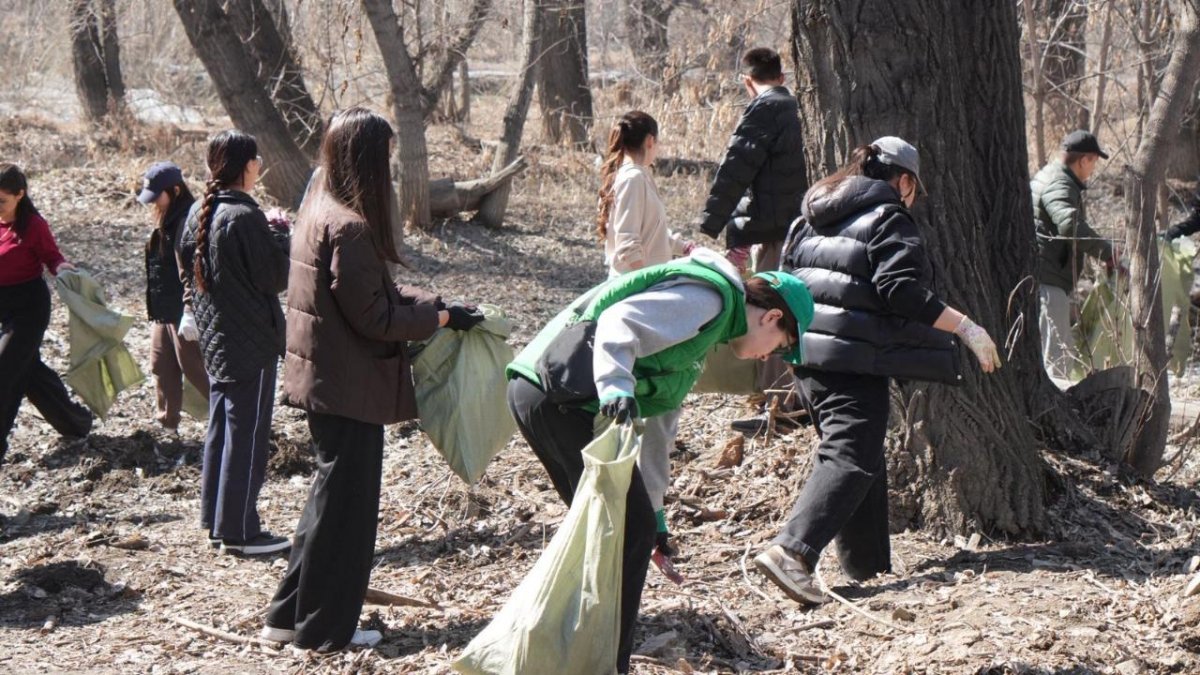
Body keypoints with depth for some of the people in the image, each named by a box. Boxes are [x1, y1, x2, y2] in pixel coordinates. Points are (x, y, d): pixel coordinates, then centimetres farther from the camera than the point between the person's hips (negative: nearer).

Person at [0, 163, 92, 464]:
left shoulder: (33, 225, -13)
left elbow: (51, 257, -8)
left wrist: (63, 268, -27)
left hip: (29, 306, -7)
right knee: (29, 370, 16)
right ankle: (76, 421, 34)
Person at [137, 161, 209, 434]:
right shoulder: (167, 221, 11)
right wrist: (154, 307, 20)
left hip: (184, 312, -10)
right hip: (164, 311, 10)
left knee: (195, 368, -2)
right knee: (162, 366, 14)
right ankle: (167, 423, 22)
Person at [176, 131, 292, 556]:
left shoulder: (199, 213, 6)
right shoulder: (244, 216, -20)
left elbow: (186, 266, 13)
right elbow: (275, 277, -17)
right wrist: (284, 238, -3)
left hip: (214, 337, 9)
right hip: (250, 340, -9)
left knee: (220, 429, 16)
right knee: (247, 434, -2)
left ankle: (215, 521, 23)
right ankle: (240, 531, 2)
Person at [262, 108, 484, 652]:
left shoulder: (320, 210, 9)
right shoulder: (349, 228, -22)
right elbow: (374, 317, -20)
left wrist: (433, 302, 7)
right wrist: (440, 318, -10)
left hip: (324, 378, 10)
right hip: (349, 386, -10)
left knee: (333, 496, 20)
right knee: (345, 503, 3)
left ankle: (292, 615, 26)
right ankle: (325, 626, 14)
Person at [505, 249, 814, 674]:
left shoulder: (706, 330, 28)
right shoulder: (710, 296, -3)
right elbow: (619, 322, -20)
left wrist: (652, 517, 30)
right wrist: (616, 387, -35)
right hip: (558, 395, -11)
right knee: (632, 531, -4)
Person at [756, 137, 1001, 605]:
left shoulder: (811, 220, 19)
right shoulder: (889, 218, -5)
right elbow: (902, 290, -17)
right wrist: (966, 328, -16)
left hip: (807, 352, 9)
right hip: (855, 358, -8)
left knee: (861, 457, 18)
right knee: (851, 457, -12)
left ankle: (868, 565, 21)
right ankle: (791, 551, -29)